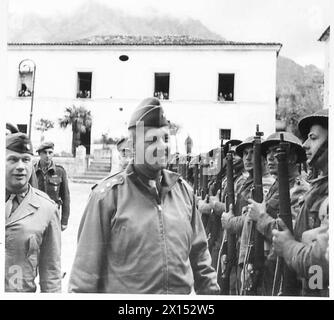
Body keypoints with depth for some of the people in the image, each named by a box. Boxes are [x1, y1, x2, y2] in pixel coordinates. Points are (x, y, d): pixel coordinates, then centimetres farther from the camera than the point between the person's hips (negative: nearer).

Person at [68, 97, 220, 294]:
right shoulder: (108, 195, -14)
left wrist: (210, 290, 7)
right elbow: (87, 263, -11)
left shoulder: (184, 190, 0)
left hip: (182, 291, 4)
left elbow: (199, 254, 7)